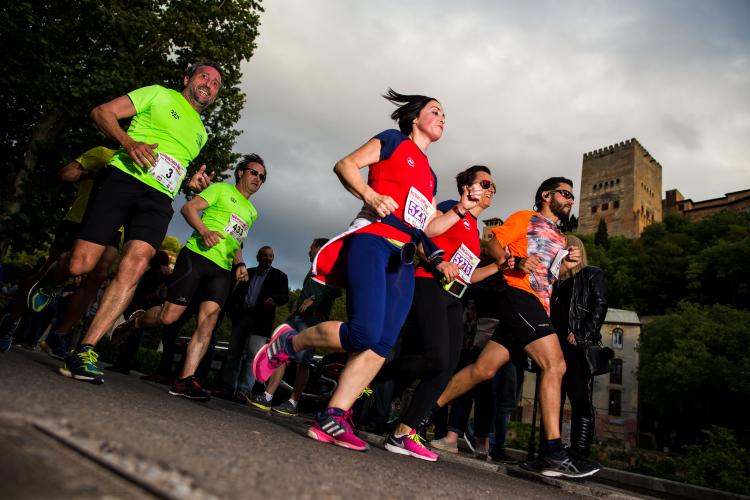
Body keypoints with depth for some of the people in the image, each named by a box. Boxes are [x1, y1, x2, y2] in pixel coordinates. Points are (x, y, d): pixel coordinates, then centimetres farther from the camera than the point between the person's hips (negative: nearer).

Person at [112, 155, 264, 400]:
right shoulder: (222, 189, 8)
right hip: (197, 256, -5)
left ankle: (185, 379, -10)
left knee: (208, 322, -10)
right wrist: (203, 231, -21)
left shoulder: (252, 212, 27)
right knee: (169, 315, -9)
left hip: (222, 269, 6)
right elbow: (189, 207, -3)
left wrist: (240, 264, 14)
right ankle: (136, 320, 24)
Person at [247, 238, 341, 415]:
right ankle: (267, 397, -5)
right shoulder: (312, 271, 32)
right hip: (297, 316, 8)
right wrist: (296, 306, 14)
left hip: (312, 318, -8)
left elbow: (336, 290, -12)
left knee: (302, 361, -10)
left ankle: (293, 403, -8)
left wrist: (314, 298, -16)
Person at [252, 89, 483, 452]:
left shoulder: (429, 174, 29)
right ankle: (287, 342, 1)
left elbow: (427, 228, 26)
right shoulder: (393, 141, 11)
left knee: (382, 344, -9)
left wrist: (461, 209, 14)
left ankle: (332, 419, -7)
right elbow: (345, 164, 0)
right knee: (364, 333, -22)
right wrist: (370, 195, -15)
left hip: (404, 259, 7)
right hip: (372, 241, -7)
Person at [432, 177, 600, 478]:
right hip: (519, 295, -8)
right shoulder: (525, 218, 9)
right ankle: (555, 455, -15)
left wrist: (568, 262, 11)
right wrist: (515, 262, -19)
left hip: (538, 307, 8)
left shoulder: (560, 239, 31)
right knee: (555, 366, -16)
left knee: (484, 369, 1)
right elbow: (492, 246, 0)